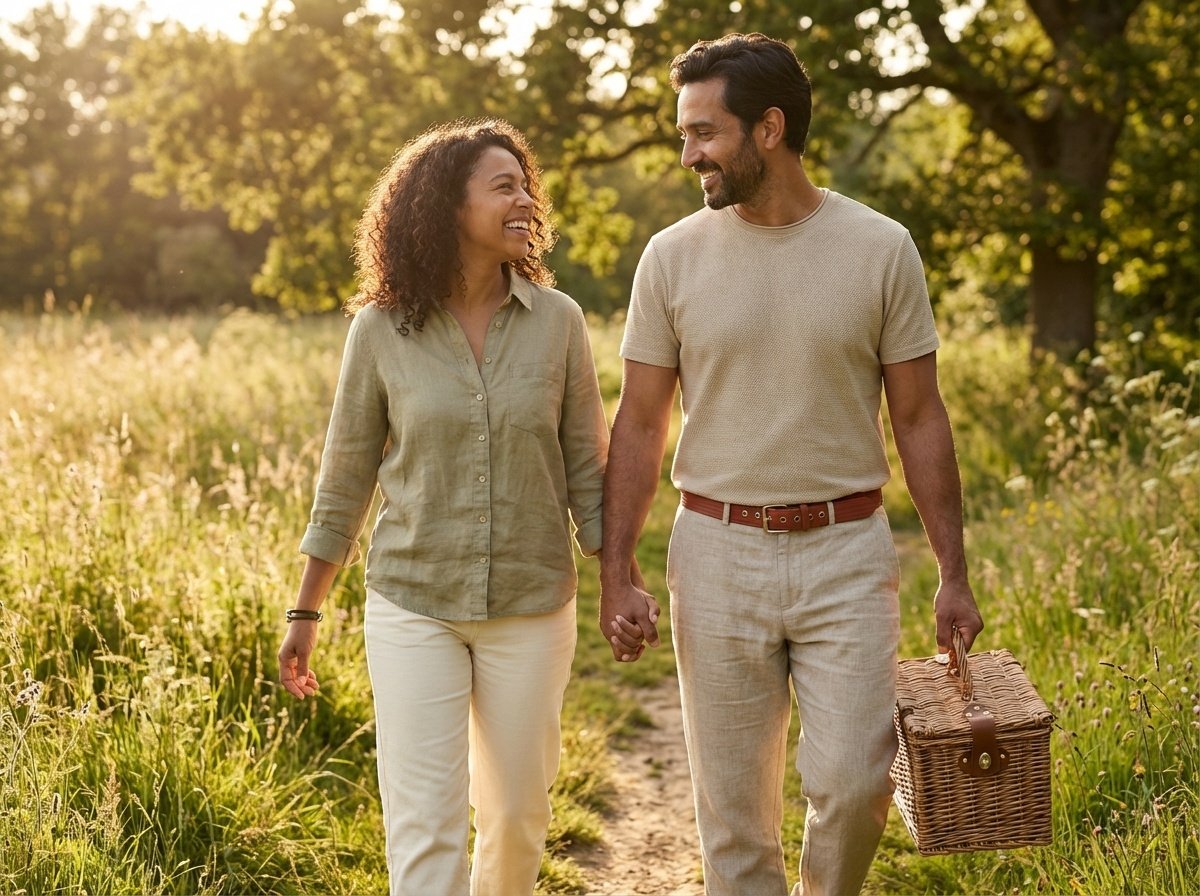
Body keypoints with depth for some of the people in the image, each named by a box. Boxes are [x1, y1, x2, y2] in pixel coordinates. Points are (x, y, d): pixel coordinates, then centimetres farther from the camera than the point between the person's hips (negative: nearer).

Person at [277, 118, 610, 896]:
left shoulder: (557, 321, -2)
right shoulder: (381, 329, -5)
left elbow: (586, 469, 4)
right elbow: (345, 479, 3)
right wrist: (306, 613, 5)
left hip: (532, 607, 2)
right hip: (413, 607, -1)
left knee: (517, 811, 13)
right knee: (424, 828, -2)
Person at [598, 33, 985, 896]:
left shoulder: (881, 249, -2)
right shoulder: (674, 256, 0)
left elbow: (919, 419, 3)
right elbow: (640, 426, 4)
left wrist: (954, 574, 0)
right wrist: (615, 573, -2)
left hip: (846, 551, -1)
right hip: (718, 551, 1)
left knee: (852, 780, -6)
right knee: (733, 804, 6)